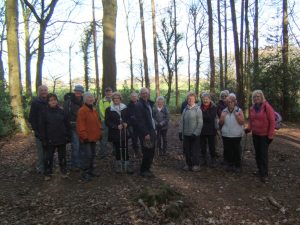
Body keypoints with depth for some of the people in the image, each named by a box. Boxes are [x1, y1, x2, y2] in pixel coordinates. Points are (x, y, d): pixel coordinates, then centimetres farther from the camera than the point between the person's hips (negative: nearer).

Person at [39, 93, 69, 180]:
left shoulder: (61, 111, 2)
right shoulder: (45, 113, -4)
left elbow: (66, 124, 7)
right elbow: (41, 127, -4)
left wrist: (67, 136, 4)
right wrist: (43, 139, -8)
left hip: (61, 138, 2)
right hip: (50, 140, -2)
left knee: (62, 156, 14)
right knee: (48, 157, 5)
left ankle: (63, 171, 29)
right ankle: (48, 173, 21)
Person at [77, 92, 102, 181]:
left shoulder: (94, 111, 13)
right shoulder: (82, 110, -14)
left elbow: (98, 123, 20)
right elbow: (80, 125, -19)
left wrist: (99, 133, 15)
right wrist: (84, 136, -19)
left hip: (93, 138, 8)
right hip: (86, 138, -8)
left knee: (92, 155, 16)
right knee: (87, 155, -6)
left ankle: (91, 170, 28)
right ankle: (85, 173, 7)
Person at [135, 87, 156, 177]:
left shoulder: (149, 104, 14)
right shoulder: (139, 105, -12)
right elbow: (140, 121, -18)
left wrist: (154, 129, 11)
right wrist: (145, 133, -20)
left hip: (152, 131, 8)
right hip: (145, 133, -8)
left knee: (151, 152, 13)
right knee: (147, 152, -1)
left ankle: (147, 169, 27)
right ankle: (143, 171, 15)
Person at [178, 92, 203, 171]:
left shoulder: (197, 109, -6)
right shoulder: (185, 110, 8)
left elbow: (200, 123, -11)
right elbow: (181, 121, 8)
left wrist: (195, 133, -15)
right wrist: (180, 132, 3)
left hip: (194, 135, -4)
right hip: (186, 134, 5)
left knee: (195, 151, 3)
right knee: (186, 150, 11)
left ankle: (196, 165, 17)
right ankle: (188, 164, 26)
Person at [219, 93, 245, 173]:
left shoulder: (239, 110, -1)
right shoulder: (224, 111, 8)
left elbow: (242, 122, -7)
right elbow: (220, 123, 9)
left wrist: (237, 115, -19)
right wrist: (222, 117, -8)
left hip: (236, 135, -3)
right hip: (226, 135, 3)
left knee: (236, 151, 2)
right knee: (228, 151, 9)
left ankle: (237, 166, 15)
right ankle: (229, 165, 24)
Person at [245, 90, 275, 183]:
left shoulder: (267, 107, -12)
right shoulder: (252, 108, 6)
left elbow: (272, 121, -13)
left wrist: (270, 135, -15)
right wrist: (249, 128, -2)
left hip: (264, 135, -6)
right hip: (255, 134, 6)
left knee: (264, 154, -1)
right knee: (257, 154, 13)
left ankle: (264, 174, 8)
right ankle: (260, 171, 27)